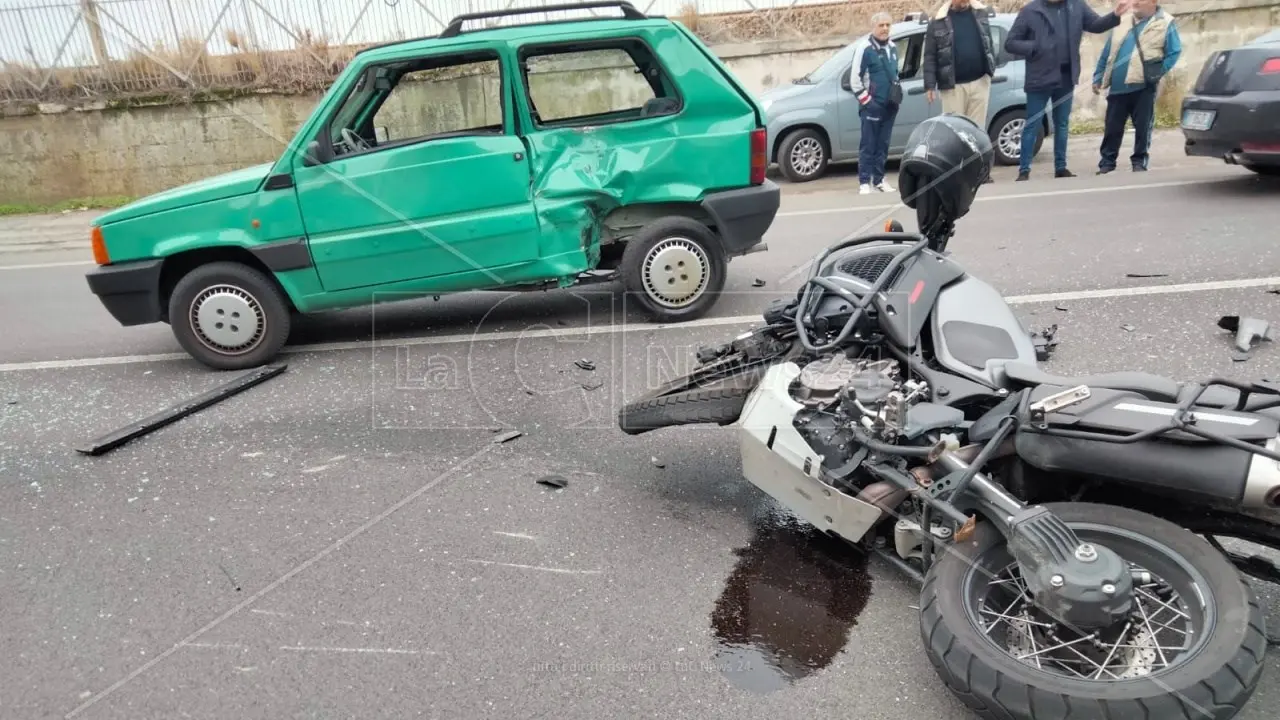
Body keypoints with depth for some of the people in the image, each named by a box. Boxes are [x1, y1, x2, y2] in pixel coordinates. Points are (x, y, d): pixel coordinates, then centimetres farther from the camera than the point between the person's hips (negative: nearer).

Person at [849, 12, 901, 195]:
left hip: (890, 105, 6)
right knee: (868, 145, -6)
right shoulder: (865, 49, -7)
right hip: (872, 105, -6)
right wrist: (866, 101, -12)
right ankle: (864, 182, -3)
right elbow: (855, 79, -10)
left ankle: (879, 179, 14)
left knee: (883, 145, 8)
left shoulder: (893, 48, 14)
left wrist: (897, 93, 16)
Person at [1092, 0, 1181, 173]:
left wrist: (1157, 73, -9)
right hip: (1118, 86, 4)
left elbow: (1174, 52, -2)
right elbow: (1107, 53, 14)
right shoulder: (1122, 22, 13)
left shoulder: (1165, 23, 0)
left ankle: (1140, 161, 9)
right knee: (1112, 127, 5)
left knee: (1143, 127, 1)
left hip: (1144, 86, -3)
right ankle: (1107, 161, 12)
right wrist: (1098, 78, 10)